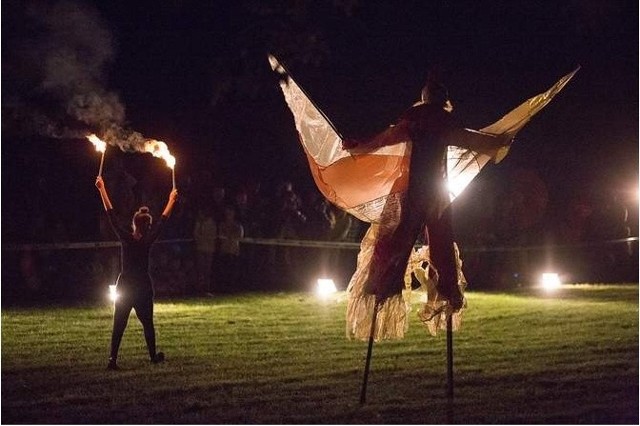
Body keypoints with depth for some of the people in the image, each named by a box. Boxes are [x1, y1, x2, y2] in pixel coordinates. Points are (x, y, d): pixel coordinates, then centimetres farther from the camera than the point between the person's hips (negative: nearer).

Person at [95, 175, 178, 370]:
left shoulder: (126, 239, -9)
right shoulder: (148, 241, -8)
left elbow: (111, 215, -5)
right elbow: (163, 220, 3)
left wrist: (102, 189, -1)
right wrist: (171, 200, 15)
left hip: (124, 286, 0)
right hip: (143, 287, 0)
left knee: (119, 325, -1)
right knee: (147, 323, 14)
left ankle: (113, 358, -12)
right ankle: (153, 356, 26)